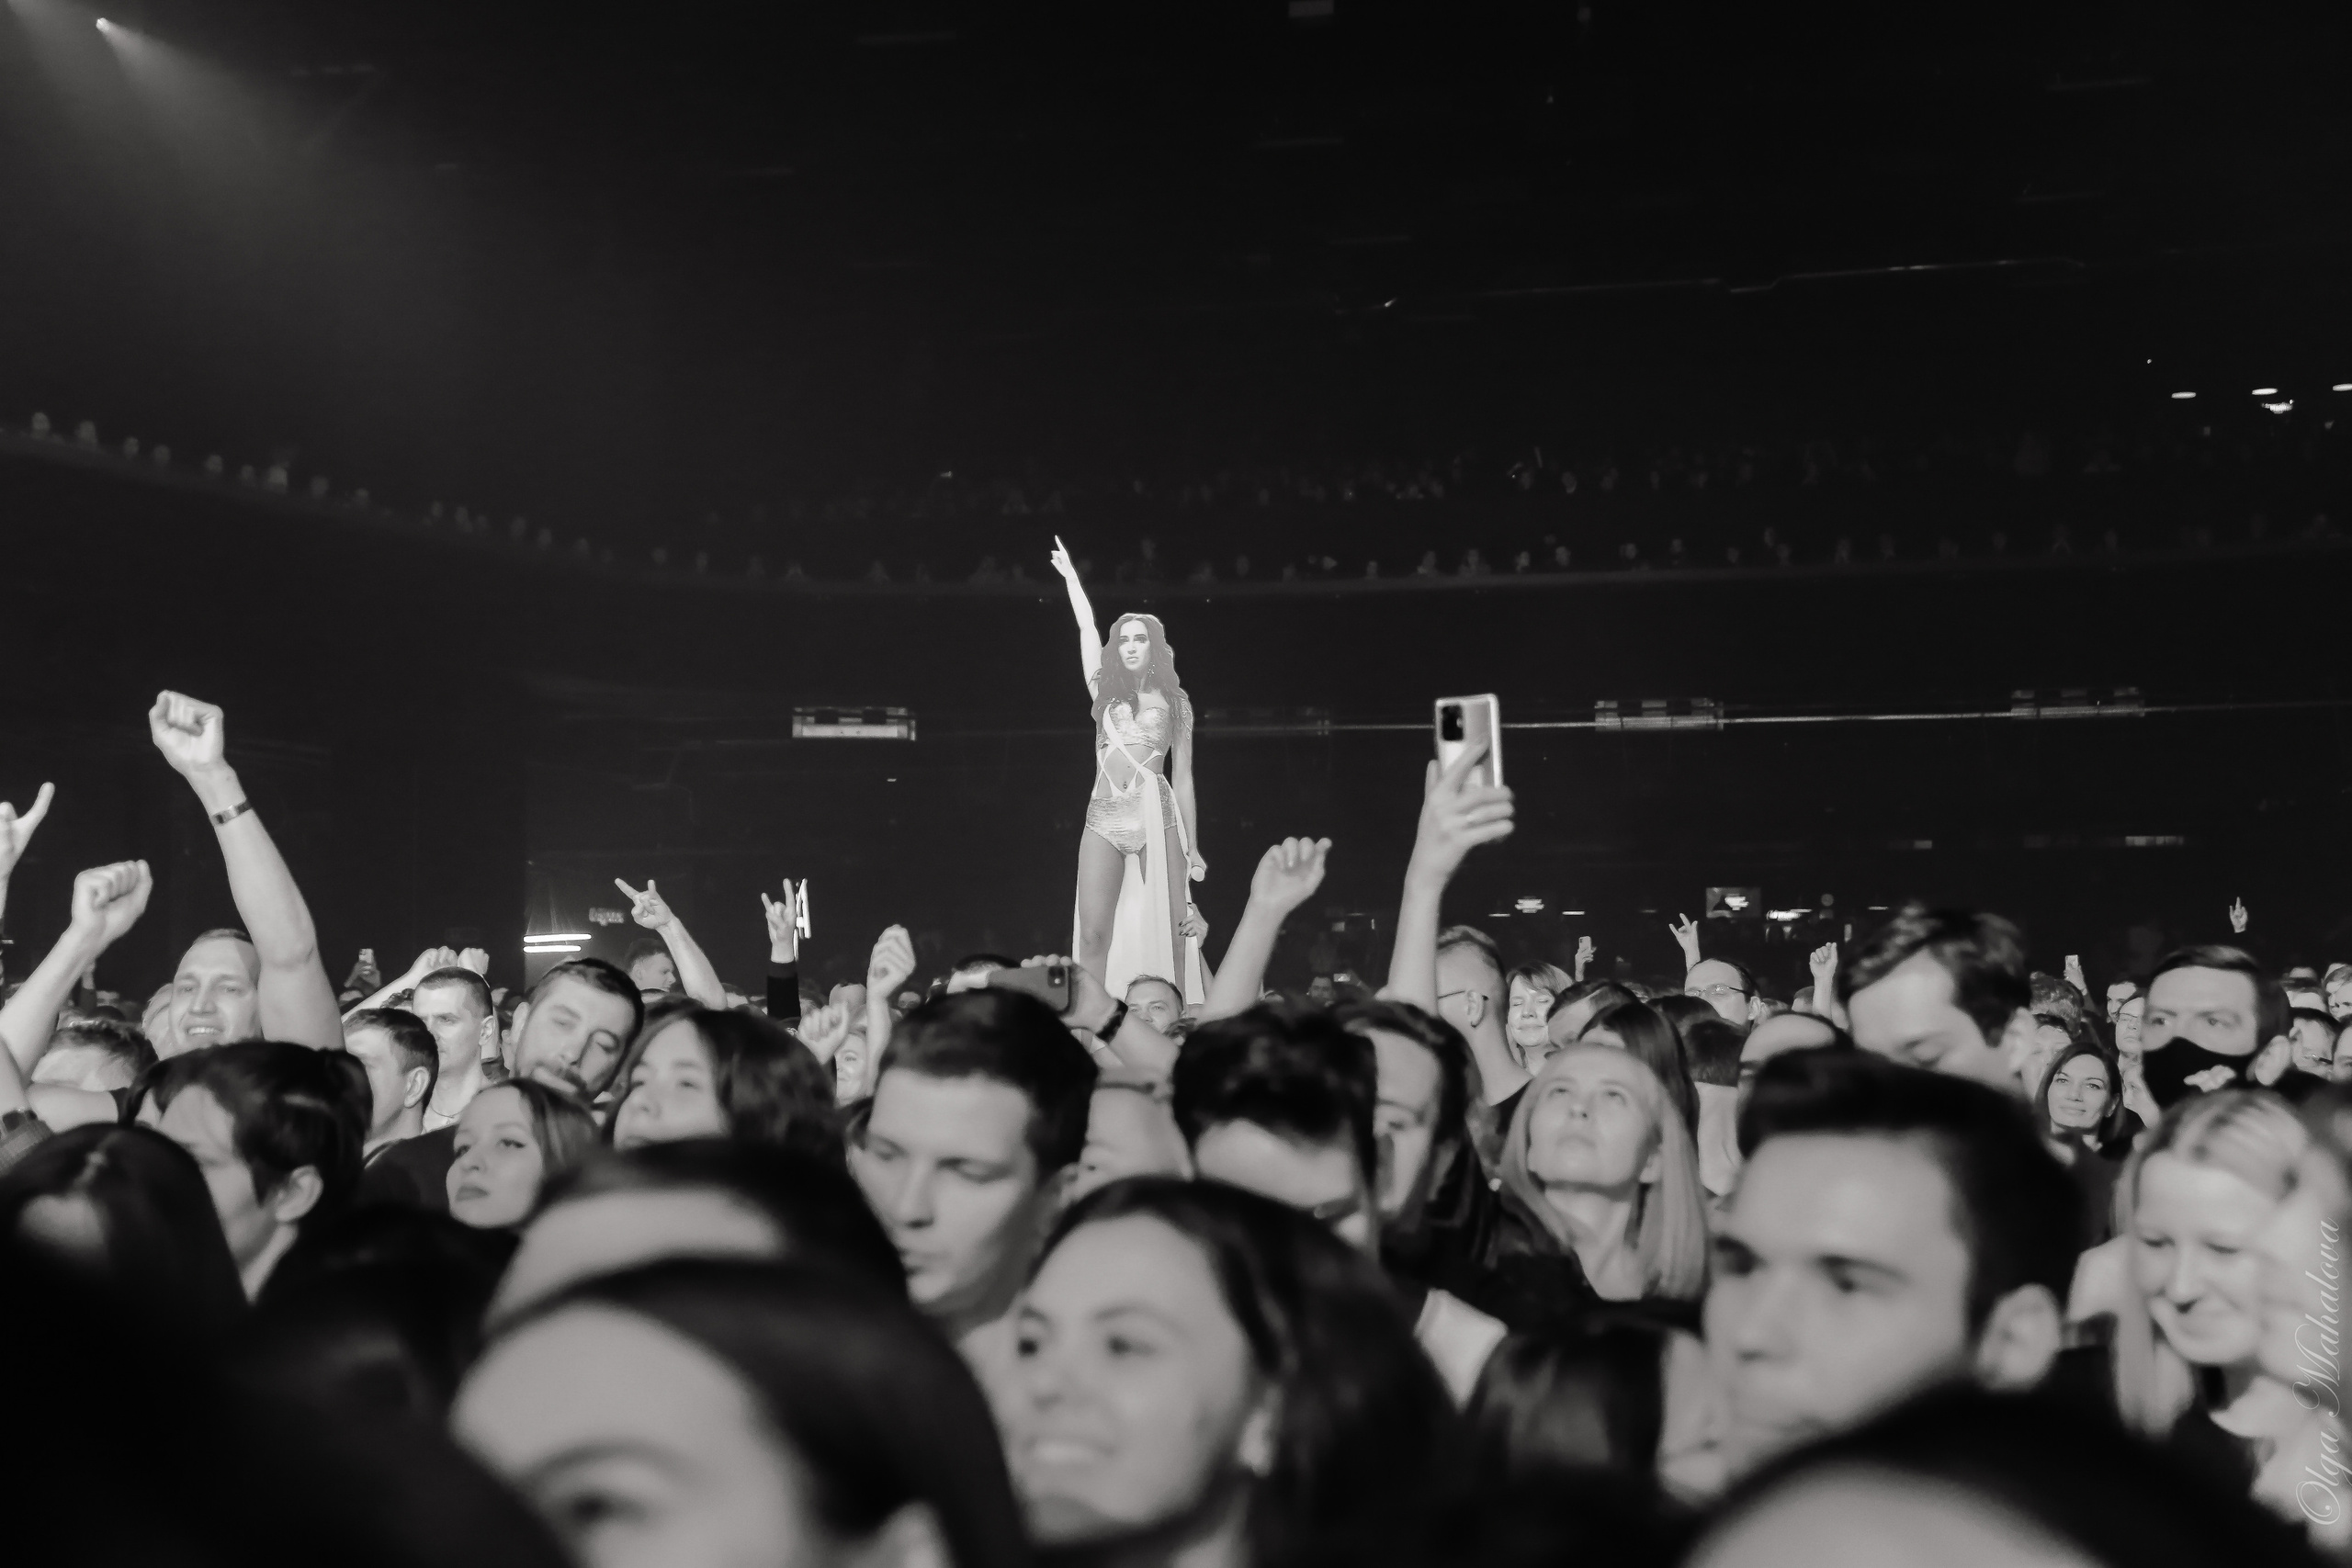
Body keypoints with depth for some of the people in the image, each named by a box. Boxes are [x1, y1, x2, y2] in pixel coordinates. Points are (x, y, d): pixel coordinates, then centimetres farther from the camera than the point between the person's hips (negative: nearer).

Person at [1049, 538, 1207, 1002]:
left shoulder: (1174, 702, 11)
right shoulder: (1106, 692, 16)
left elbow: (1184, 779, 10)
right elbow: (1087, 628, 19)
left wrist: (1192, 849, 7)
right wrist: (1070, 577, 28)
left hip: (1157, 815, -2)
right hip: (1104, 819, 2)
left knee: (1170, 933, -8)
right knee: (1094, 935, -9)